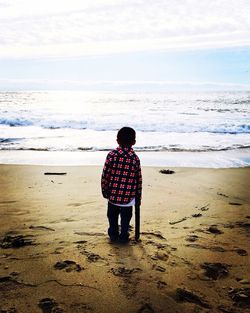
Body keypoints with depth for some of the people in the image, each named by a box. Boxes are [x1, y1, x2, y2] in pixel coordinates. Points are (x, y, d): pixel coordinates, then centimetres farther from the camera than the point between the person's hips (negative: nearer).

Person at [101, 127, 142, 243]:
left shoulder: (112, 155, -9)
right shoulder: (135, 158, -6)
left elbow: (105, 175, -7)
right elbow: (138, 179, -2)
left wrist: (104, 190, 7)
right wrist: (138, 196, 9)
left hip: (113, 193, 0)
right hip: (128, 196, 0)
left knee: (112, 216, 20)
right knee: (126, 217, 15)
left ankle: (113, 234, 32)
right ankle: (123, 236, 23)